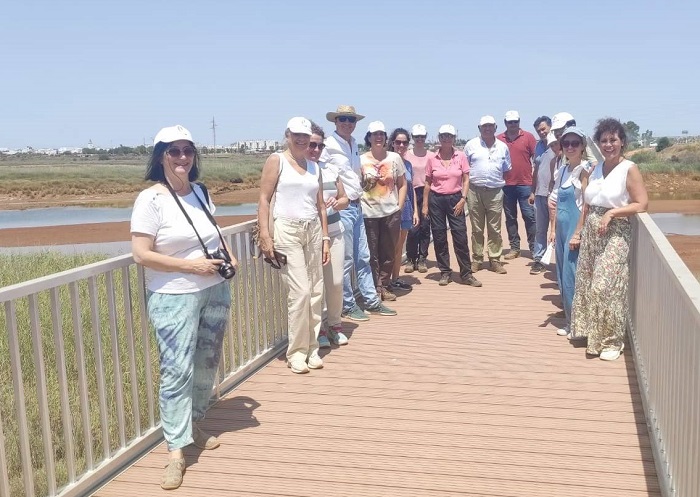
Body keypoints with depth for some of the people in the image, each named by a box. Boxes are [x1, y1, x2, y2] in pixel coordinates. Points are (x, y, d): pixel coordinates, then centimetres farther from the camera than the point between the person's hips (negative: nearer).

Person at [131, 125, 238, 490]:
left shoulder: (200, 192, 8)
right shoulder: (150, 199, -12)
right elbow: (141, 254, -16)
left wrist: (228, 255, 4)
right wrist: (190, 265, -21)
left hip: (215, 292, 7)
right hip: (173, 298, -7)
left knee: (207, 364, 14)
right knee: (177, 371, -7)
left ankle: (193, 425, 34)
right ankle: (176, 452, 1)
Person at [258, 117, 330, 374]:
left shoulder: (314, 167, 15)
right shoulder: (276, 161, 0)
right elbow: (264, 199, -5)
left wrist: (325, 238, 11)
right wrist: (265, 235, -14)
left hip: (313, 231, 5)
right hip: (287, 230, -5)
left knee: (316, 292, 4)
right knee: (300, 291, -11)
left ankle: (312, 348, 17)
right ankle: (296, 351, 3)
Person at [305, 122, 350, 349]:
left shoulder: (330, 169, 11)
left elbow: (344, 199, 18)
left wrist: (336, 202, -4)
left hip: (334, 232, 5)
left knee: (336, 281, 6)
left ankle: (334, 324, 25)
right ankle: (320, 328, 13)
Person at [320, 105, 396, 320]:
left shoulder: (354, 144, 13)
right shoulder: (329, 145, -11)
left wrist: (358, 196, 15)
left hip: (356, 206, 8)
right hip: (341, 208, -8)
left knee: (363, 257, 14)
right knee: (346, 260, 0)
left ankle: (372, 301, 22)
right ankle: (347, 305, 12)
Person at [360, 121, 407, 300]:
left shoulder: (394, 158, 5)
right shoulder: (361, 160, 1)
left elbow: (402, 185, 8)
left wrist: (399, 206, 2)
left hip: (391, 213, 2)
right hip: (369, 213, -2)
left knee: (388, 252, 7)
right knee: (372, 254, 1)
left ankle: (384, 286, 19)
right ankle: (374, 289, 11)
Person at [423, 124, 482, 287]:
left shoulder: (461, 156, 0)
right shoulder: (432, 159, 1)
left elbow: (466, 180, 2)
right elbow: (428, 183, 6)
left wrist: (463, 199, -8)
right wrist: (425, 205, 3)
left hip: (455, 199, -1)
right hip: (436, 199, 1)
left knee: (460, 236, -3)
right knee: (439, 237, 4)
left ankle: (466, 273, 5)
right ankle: (445, 272, 16)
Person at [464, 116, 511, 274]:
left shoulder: (502, 147, 10)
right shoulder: (471, 145, 3)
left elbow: (506, 169, 18)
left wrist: (499, 182, 7)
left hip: (495, 192, 1)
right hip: (475, 191, -1)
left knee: (495, 229, 3)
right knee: (477, 229, 5)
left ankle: (495, 260, 10)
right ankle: (477, 259, 14)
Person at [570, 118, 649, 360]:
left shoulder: (629, 169, -8)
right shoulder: (595, 169, 11)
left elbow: (642, 204, -14)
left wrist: (611, 213, -20)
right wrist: (578, 231, 13)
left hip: (615, 234, -6)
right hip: (591, 233, 6)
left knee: (605, 287, -9)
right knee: (587, 285, 10)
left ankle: (612, 341, 5)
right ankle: (592, 333, 25)